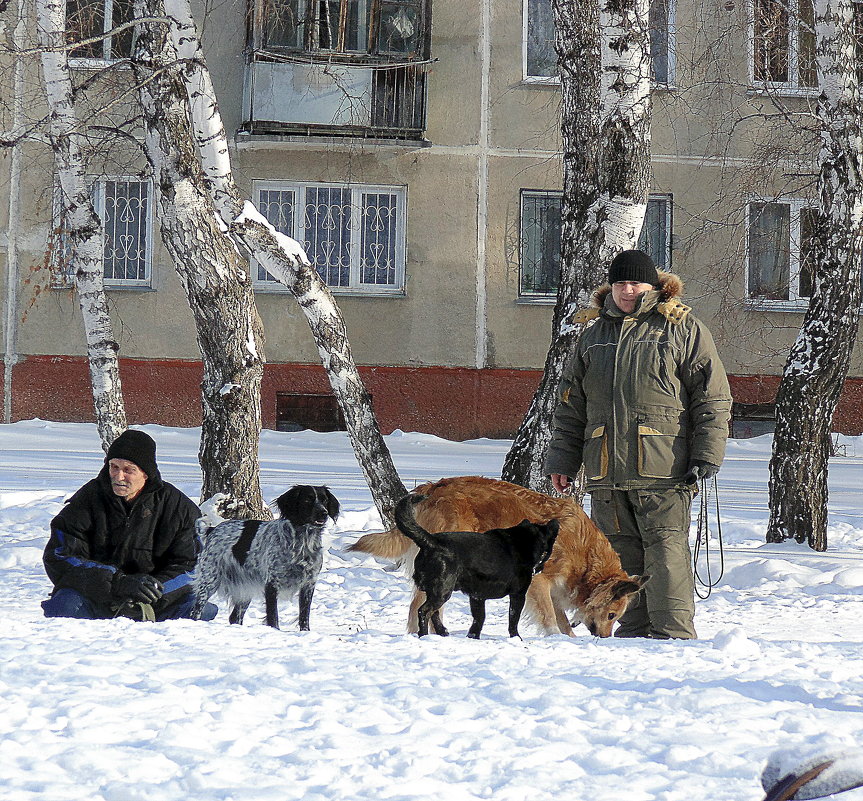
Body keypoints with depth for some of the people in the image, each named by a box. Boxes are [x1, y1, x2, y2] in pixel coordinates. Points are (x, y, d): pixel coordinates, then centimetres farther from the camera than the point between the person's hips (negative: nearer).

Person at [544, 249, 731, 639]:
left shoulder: (683, 329, 3)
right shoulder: (594, 334, 18)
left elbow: (712, 398, 0)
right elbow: (570, 405, 22)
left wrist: (707, 455, -7)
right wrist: (561, 460, 16)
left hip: (663, 471, -5)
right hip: (606, 471, 5)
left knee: (665, 548, -9)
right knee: (622, 551, 6)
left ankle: (673, 631, -6)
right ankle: (634, 631, 13)